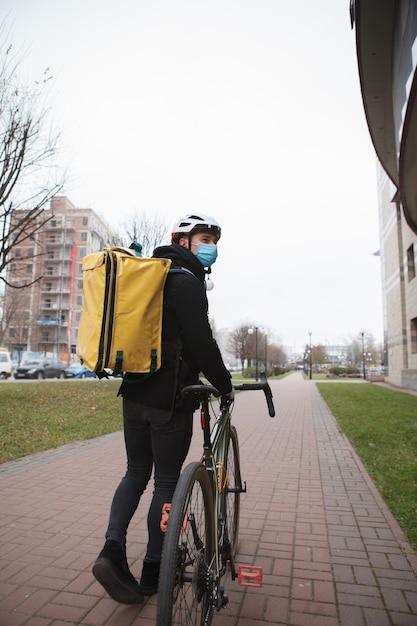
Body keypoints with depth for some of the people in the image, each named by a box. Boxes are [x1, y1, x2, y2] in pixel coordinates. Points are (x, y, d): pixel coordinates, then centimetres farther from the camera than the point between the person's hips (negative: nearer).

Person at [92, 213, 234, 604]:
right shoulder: (186, 280, -13)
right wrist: (225, 385, -4)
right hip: (168, 396, -8)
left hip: (134, 391, 8)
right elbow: (202, 342, -19)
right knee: (166, 481, 6)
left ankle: (112, 547, 8)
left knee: (136, 472, 18)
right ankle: (152, 573, 21)